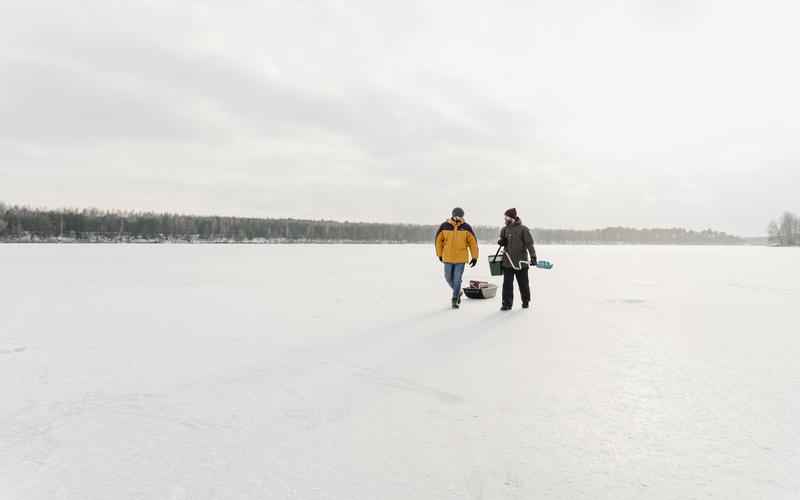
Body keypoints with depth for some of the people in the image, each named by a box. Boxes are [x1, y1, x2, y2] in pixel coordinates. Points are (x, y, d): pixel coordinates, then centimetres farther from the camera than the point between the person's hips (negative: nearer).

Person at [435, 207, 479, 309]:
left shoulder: (466, 227, -6)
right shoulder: (444, 226, -6)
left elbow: (473, 242, -1)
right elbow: (438, 240, 5)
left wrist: (474, 257, -2)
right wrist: (440, 254, 10)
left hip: (461, 258, -2)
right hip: (447, 258, 2)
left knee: (457, 279, -1)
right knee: (448, 278, 12)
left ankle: (454, 299, 12)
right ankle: (458, 292, 38)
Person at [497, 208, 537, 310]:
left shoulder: (523, 229, -8)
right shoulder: (505, 229, 8)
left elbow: (529, 244, -10)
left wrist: (533, 256, -17)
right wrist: (501, 241, -3)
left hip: (521, 262, -3)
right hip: (508, 262, 4)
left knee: (523, 284, 11)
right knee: (507, 284, -1)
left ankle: (526, 301, 28)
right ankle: (507, 303, 4)